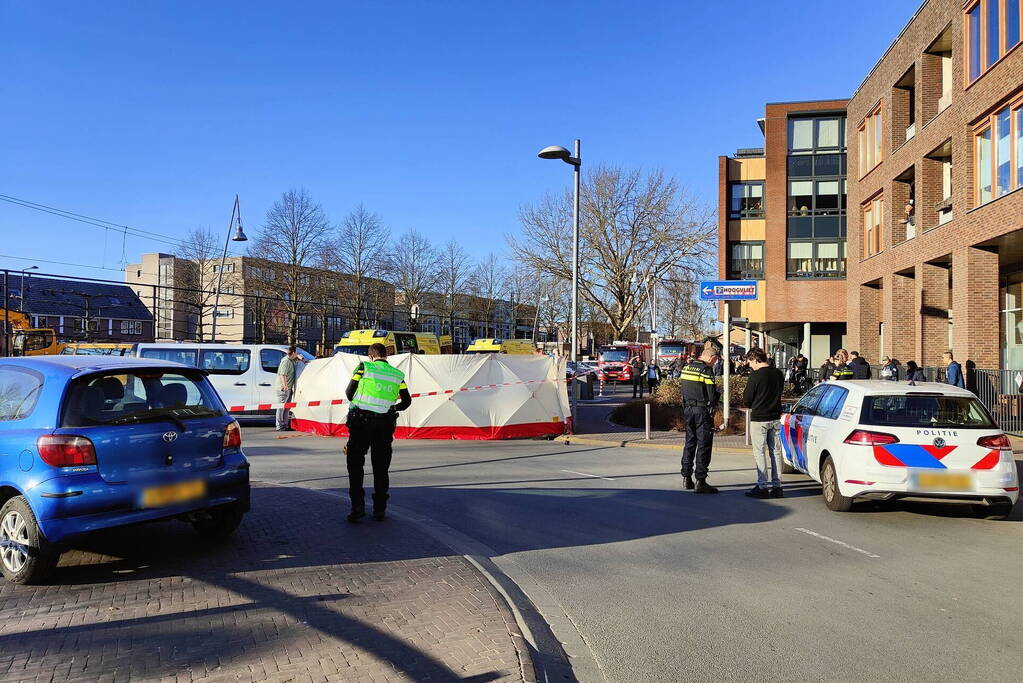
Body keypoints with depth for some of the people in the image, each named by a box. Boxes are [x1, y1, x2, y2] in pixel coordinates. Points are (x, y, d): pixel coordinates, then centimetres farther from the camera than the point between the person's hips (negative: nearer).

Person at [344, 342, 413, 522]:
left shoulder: (364, 367, 0)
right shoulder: (397, 374, 9)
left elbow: (349, 392, 2)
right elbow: (406, 401, 11)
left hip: (361, 421, -3)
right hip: (385, 424, 3)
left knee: (355, 464, 7)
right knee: (381, 467, 12)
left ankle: (357, 507, -1)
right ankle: (379, 509, 14)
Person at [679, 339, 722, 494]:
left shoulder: (687, 367, 7)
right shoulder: (707, 371, -16)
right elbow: (712, 396, -16)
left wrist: (685, 409, 17)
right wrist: (718, 392, 4)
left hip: (688, 409, 7)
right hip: (703, 411, -7)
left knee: (689, 443, 15)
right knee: (703, 446, -1)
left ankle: (686, 478, 21)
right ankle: (700, 481, -1)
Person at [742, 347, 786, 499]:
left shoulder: (756, 376, -16)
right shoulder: (778, 374, 3)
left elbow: (746, 400, -10)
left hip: (759, 419, -6)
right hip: (775, 418, 6)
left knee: (760, 453, 1)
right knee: (775, 451, 10)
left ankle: (762, 487, 2)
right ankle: (777, 486, 14)